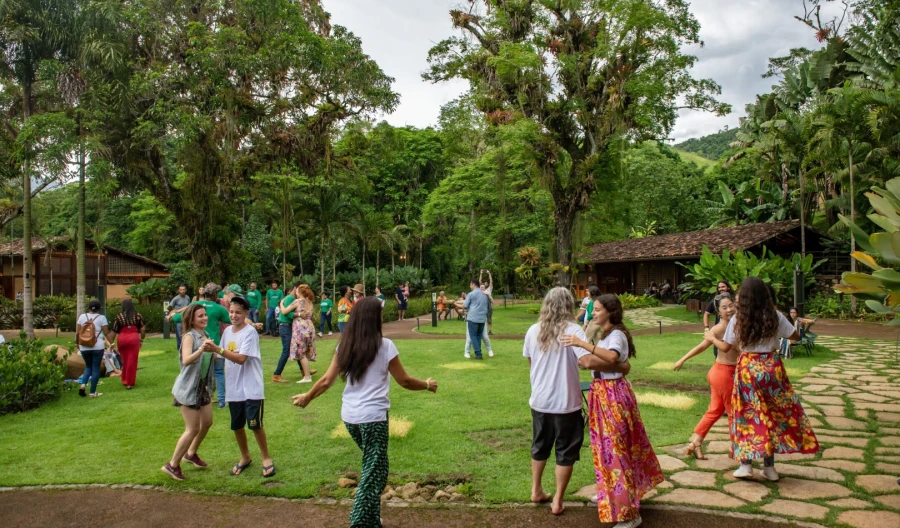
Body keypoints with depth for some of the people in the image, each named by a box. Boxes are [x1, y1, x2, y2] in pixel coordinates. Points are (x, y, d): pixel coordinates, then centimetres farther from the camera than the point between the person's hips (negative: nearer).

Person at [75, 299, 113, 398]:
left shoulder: (82, 316, 5)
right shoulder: (101, 317, -3)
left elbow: (77, 332, 5)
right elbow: (106, 333, -5)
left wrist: (77, 343, 18)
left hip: (84, 347, 3)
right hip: (97, 347, -3)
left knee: (88, 366, 21)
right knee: (96, 368, 4)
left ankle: (83, 384, -1)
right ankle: (93, 392, 6)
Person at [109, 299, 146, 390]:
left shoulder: (118, 317, 5)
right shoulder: (138, 316, 5)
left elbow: (113, 331, 4)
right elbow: (143, 329, 0)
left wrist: (111, 343, 10)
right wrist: (142, 339, 13)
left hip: (122, 339, 1)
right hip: (133, 339, -1)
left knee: (124, 360, 17)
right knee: (132, 361, 2)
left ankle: (124, 380, 27)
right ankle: (130, 383, 4)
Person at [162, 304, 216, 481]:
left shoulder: (206, 335, 6)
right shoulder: (189, 336, -17)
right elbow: (186, 361, -35)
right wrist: (200, 350, -49)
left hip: (203, 386, 8)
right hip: (188, 388, -8)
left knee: (207, 423, 17)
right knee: (193, 429, -6)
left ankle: (191, 453, 38)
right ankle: (172, 465, 8)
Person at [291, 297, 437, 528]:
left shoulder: (345, 346, 4)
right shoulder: (385, 346, -10)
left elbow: (327, 381, 6)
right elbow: (404, 381, -3)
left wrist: (307, 397, 23)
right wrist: (427, 385, 14)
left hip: (349, 416, 6)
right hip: (373, 417, -6)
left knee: (371, 467, 24)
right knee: (374, 474, 6)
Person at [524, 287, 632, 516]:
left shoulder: (533, 331, 0)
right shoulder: (573, 330, -16)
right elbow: (589, 361, -28)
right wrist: (619, 366, -17)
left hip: (539, 401, 5)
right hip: (565, 403, -5)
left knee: (540, 447, 22)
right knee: (565, 452, 11)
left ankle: (536, 491, 35)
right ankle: (557, 501, 18)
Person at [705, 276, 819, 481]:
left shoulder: (738, 319, -6)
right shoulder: (775, 316, -5)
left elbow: (725, 347, 0)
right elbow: (795, 336, 4)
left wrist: (712, 338, 19)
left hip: (747, 368, -1)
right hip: (771, 367, 1)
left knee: (748, 415, 8)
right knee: (774, 414, 10)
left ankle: (746, 464, 6)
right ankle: (769, 467, 16)